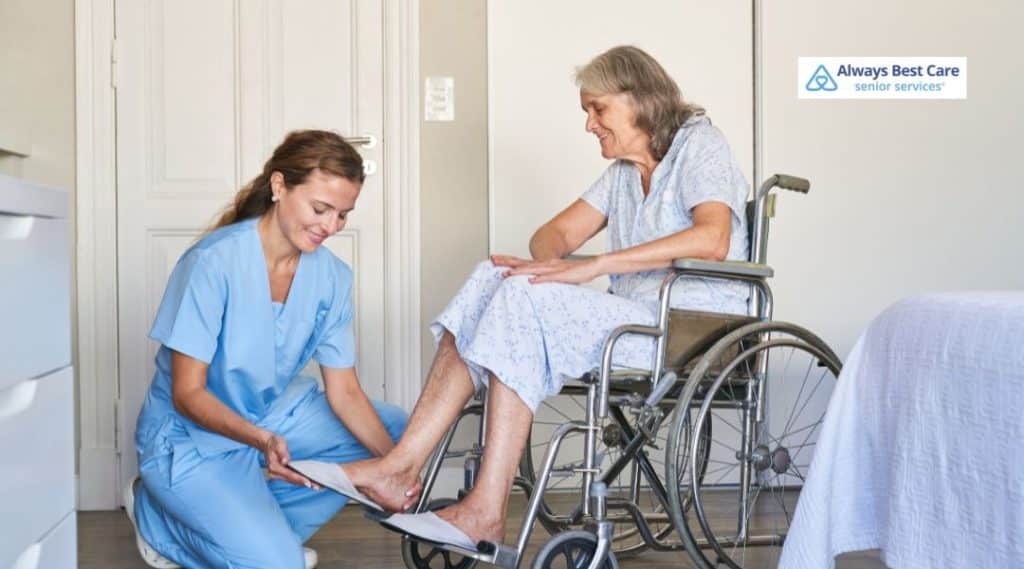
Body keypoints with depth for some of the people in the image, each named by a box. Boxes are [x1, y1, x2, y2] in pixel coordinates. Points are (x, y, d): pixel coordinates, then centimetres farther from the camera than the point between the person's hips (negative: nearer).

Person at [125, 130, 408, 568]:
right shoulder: (214, 262, -24)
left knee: (396, 431, -4)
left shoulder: (332, 277, -8)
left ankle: (260, 523, -5)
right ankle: (158, 516, 4)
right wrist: (261, 440, -40)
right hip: (192, 436, -6)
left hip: (271, 416, 7)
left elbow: (344, 393, -7)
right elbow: (187, 393, -22)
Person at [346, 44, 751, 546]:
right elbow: (555, 233, 17)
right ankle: (404, 467, -18)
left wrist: (592, 266, -25)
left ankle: (486, 511, -28)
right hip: (635, 320, 8)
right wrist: (551, 261, -9)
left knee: (525, 297, -25)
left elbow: (713, 238, -21)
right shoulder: (623, 172, 23)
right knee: (494, 280, -10)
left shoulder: (700, 144, -2)